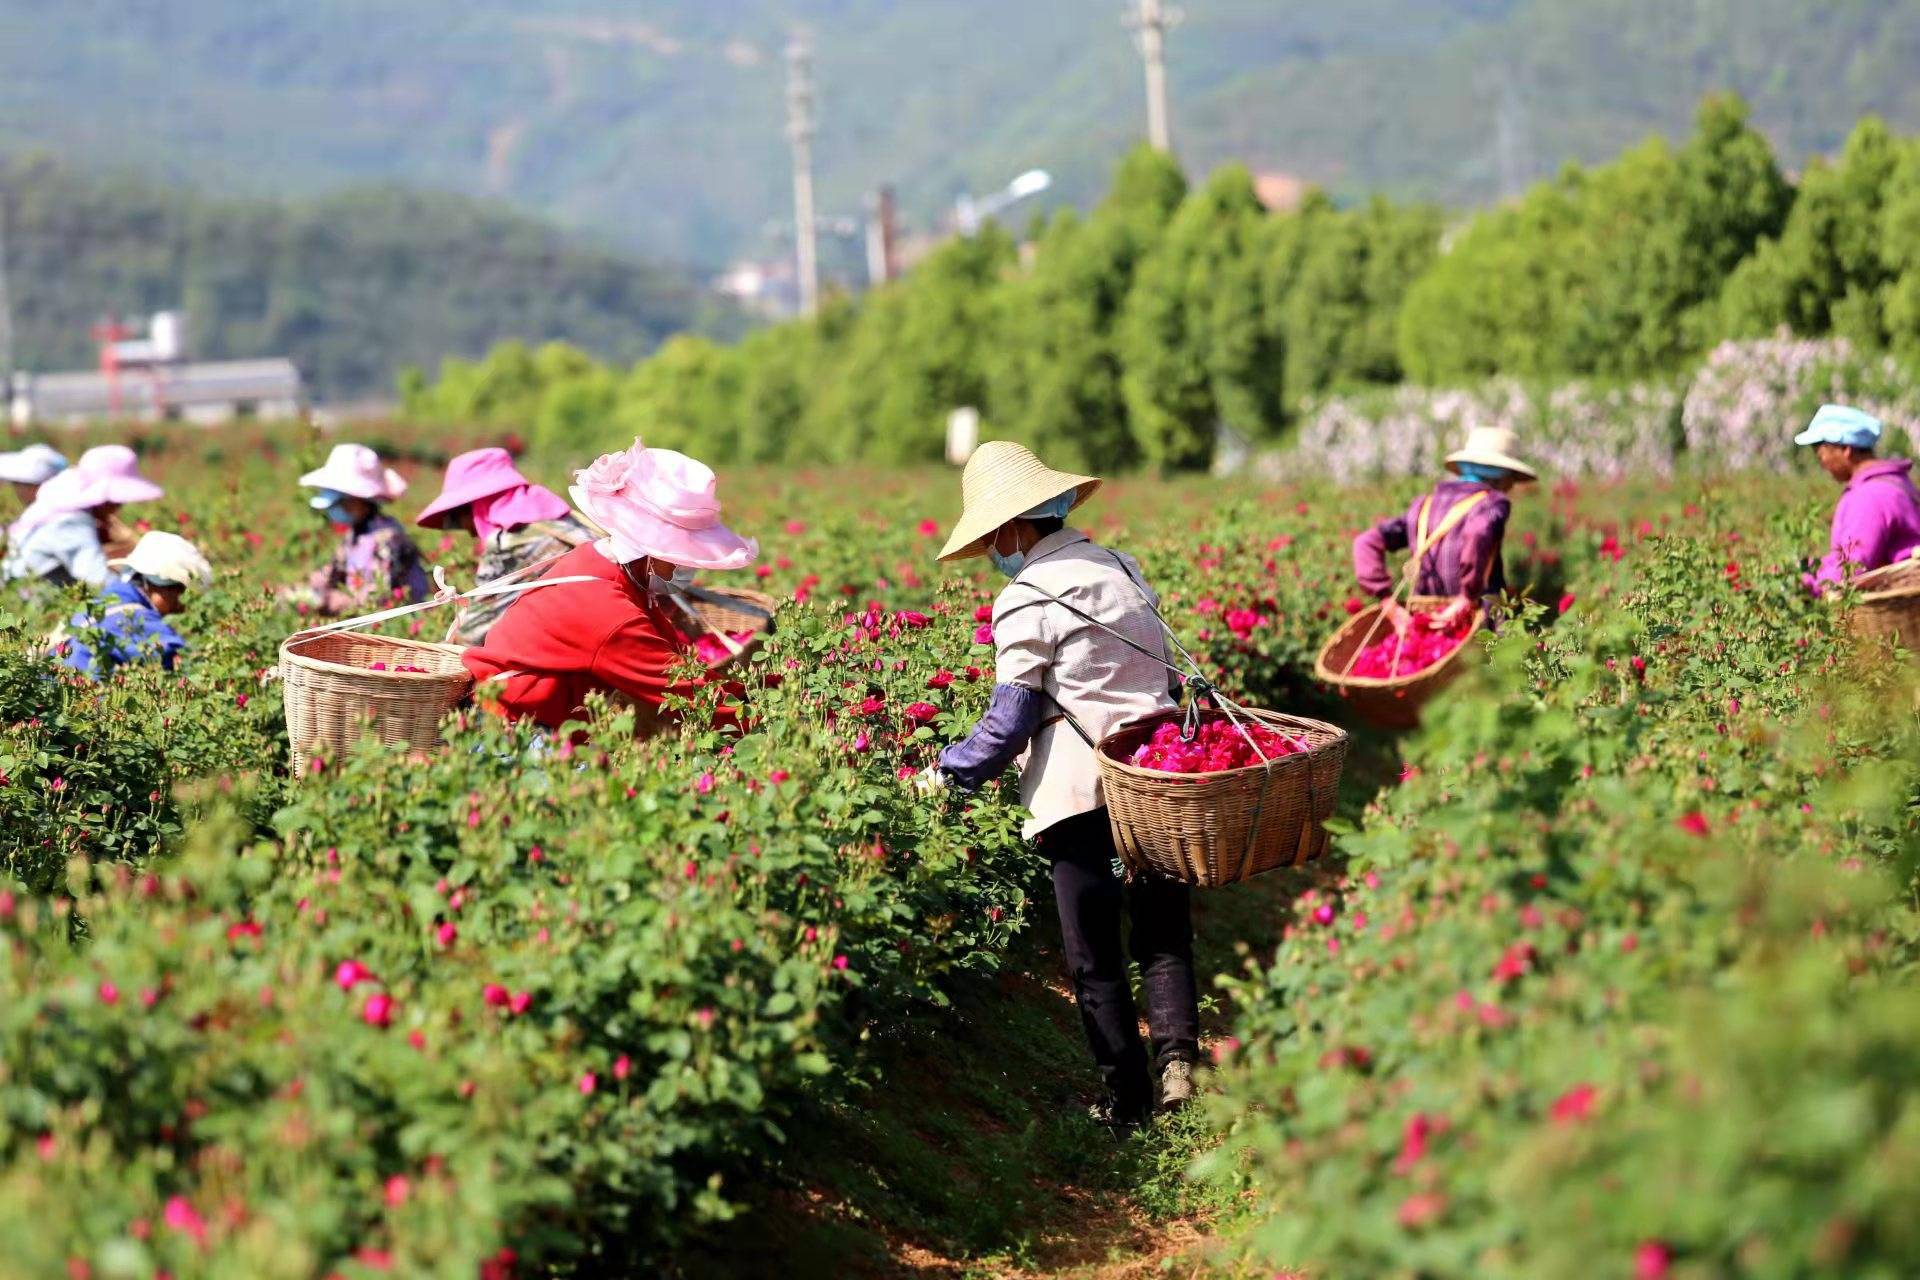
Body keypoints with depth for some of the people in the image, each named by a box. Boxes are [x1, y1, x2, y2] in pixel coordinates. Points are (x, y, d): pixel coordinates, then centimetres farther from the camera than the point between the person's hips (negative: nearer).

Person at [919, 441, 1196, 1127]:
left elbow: (1009, 724, -9)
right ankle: (1176, 1051, -8)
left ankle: (1126, 1094, 6)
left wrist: (948, 772, 4)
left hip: (1081, 791, -6)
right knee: (1164, 935, 12)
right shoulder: (1123, 569, 11)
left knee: (1094, 953, 4)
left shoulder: (1026, 601, -10)